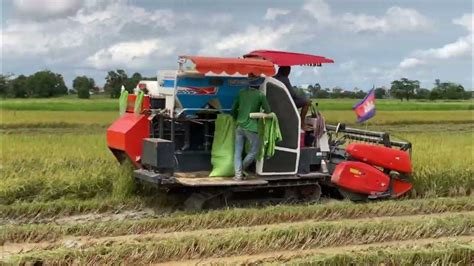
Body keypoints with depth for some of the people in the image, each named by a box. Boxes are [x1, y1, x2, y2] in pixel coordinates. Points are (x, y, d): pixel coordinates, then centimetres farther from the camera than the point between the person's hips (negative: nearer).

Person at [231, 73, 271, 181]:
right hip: (251, 128, -5)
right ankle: (242, 169, 13)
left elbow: (233, 109, 12)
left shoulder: (242, 92, 7)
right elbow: (268, 111, -1)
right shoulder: (260, 95, -6)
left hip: (239, 126, 5)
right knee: (254, 151, 12)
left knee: (238, 152, 7)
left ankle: (238, 174, 2)